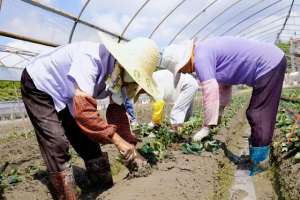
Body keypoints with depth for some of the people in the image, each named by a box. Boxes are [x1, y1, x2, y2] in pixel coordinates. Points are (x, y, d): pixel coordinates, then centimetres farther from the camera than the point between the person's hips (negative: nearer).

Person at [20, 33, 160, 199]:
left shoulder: (118, 74, -11)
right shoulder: (91, 58, -38)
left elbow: (117, 112, -7)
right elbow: (83, 109, -46)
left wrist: (131, 149, -12)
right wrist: (116, 138, -44)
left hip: (65, 97, 8)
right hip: (39, 85, -7)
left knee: (88, 142, 5)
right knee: (57, 144, -19)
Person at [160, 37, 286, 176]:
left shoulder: (201, 57, -20)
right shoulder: (206, 53, 10)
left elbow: (210, 93, -25)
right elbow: (224, 85, 15)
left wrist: (206, 127, -18)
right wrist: (219, 112, 17)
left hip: (270, 64, -10)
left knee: (260, 118, -5)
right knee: (254, 115, 16)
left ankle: (258, 167, 4)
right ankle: (255, 159, 27)